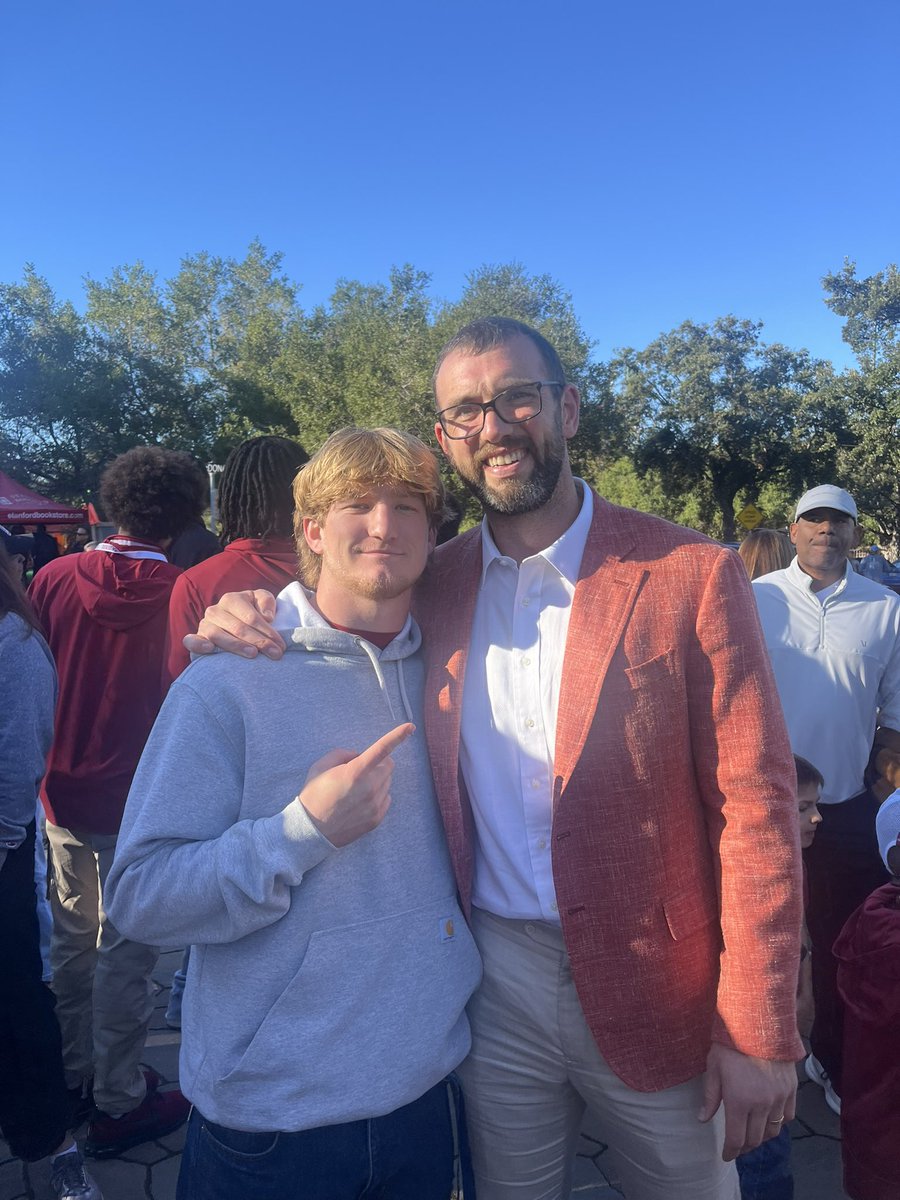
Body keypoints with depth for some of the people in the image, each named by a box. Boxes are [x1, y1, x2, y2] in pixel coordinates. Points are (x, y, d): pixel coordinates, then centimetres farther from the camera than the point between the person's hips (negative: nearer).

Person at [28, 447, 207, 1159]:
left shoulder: (54, 579, -6)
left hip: (63, 794, 5)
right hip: (139, 803, -4)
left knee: (72, 940, 21)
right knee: (125, 954, 9)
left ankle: (76, 1075, 39)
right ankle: (119, 1104, 25)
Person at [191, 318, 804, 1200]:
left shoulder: (691, 575, -12)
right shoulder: (431, 586, -1)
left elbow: (754, 806, -11)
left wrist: (757, 1036, -11)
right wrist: (240, 627, -9)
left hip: (657, 991, -2)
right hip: (496, 985, 3)